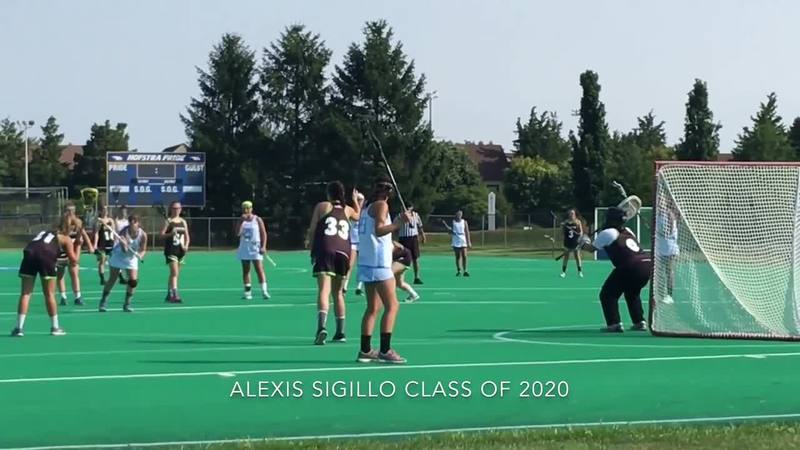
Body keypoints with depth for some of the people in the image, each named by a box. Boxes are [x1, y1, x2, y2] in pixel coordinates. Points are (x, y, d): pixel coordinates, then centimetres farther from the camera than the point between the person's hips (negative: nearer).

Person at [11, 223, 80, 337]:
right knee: (49, 294, 9)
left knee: (25, 293, 5)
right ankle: (55, 327, 17)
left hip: (29, 252, 3)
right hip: (46, 256, -3)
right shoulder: (66, 239, 23)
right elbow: (74, 259, 16)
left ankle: (19, 328, -1)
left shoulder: (44, 233, 36)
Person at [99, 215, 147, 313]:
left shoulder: (143, 235, -18)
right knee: (112, 280, -1)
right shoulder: (124, 233, -26)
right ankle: (103, 302, 10)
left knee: (133, 281, -10)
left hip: (132, 258, 2)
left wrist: (141, 255, -31)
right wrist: (124, 245, -56)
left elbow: (143, 250, -9)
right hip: (119, 255, -2)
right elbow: (124, 250, -33)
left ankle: (127, 304, 2)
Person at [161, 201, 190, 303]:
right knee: (174, 272, -17)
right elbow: (162, 235, -9)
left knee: (174, 273, 12)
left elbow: (187, 236, 14)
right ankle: (175, 294, -23)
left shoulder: (183, 222, 11)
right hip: (170, 250, -6)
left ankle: (169, 294, 22)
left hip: (180, 250, 6)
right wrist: (170, 234, -26)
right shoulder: (168, 221, -3)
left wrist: (186, 245, -3)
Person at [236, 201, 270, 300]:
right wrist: (242, 221, -11)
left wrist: (263, 246, -12)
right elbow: (237, 233, -5)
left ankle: (264, 291, -16)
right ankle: (247, 291, 10)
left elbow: (264, 234, -1)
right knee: (245, 270, 5)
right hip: (244, 248, 4)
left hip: (256, 249, -4)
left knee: (259, 269, -11)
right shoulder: (241, 220, 8)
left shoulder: (257, 220, 0)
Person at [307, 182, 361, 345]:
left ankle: (322, 327, -36)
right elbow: (358, 216, 42)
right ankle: (340, 332, 21)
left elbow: (312, 230, 4)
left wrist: (312, 250, 10)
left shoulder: (322, 206, 9)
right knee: (338, 292, 17)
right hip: (343, 252, 4)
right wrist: (355, 200, 57)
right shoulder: (347, 210, 18)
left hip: (325, 250, -3)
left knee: (324, 290, -15)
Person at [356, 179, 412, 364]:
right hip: (378, 264, -9)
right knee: (392, 306, -9)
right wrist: (399, 223, -31)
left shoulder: (367, 209, 20)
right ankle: (385, 350, -15)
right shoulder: (381, 205, -6)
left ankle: (365, 350, 10)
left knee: (373, 308, 12)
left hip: (366, 263, 9)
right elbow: (378, 230, -21)